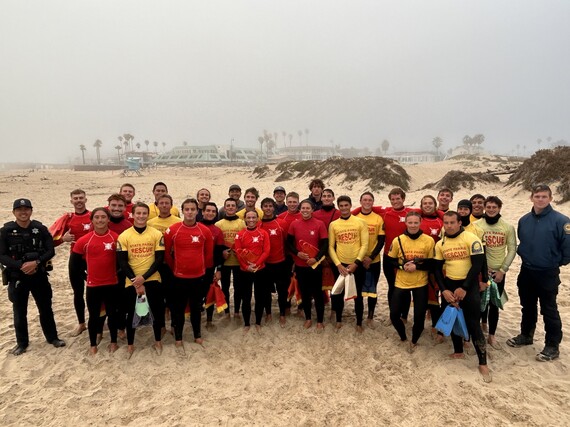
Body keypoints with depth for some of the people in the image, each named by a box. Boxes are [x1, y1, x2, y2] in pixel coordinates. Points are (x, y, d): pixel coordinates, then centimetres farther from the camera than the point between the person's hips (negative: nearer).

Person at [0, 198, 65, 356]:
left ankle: (52, 337, 27)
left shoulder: (40, 229, -3)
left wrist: (36, 262, -20)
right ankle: (22, 343, 28)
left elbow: (50, 251, -4)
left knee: (45, 308, 11)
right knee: (19, 312, 11)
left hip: (39, 275, 1)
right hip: (17, 277, 0)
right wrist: (21, 265, -19)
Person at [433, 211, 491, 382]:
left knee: (473, 324, -4)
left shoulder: (471, 239, -12)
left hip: (469, 285, -5)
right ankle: (458, 352, 33)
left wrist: (464, 288, -16)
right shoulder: (440, 244, 3)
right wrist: (443, 290, -6)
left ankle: (483, 363, 7)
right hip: (449, 285, 5)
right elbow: (437, 269, 6)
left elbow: (477, 265, -14)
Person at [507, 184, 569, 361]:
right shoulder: (524, 220, 3)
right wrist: (524, 255, 12)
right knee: (527, 307, 19)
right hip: (526, 272, 5)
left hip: (548, 274, -5)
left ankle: (552, 346, 18)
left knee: (549, 311, 5)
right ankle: (526, 335, 36)